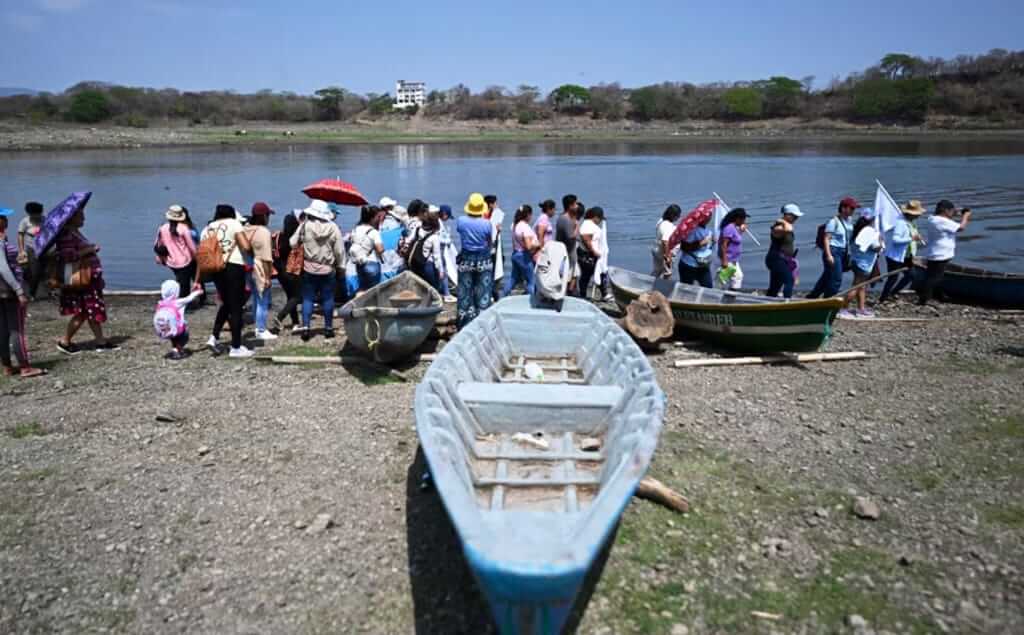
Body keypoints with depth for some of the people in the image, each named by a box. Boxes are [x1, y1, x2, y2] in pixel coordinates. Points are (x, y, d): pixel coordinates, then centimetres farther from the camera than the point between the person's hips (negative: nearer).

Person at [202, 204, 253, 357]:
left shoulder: (207, 229, 16)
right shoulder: (233, 223, 1)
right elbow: (246, 246, -13)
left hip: (215, 269, 6)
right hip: (233, 267, -6)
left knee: (226, 304, 24)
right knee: (236, 307, 1)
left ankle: (214, 337, 13)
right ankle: (236, 348, 5)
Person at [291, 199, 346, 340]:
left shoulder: (305, 226, -9)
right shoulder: (333, 228, -6)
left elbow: (293, 244, -2)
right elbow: (339, 251, -3)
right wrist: (341, 267, 9)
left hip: (309, 269, 0)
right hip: (328, 270, 0)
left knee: (307, 298, 6)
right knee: (327, 299, 9)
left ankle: (305, 327, 0)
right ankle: (328, 328, 14)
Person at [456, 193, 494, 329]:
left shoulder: (461, 221, -11)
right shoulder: (487, 223, -13)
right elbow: (489, 242, -1)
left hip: (466, 259, 1)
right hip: (484, 260, -1)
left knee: (465, 291, 11)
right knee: (483, 291, 7)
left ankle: (464, 321, 18)